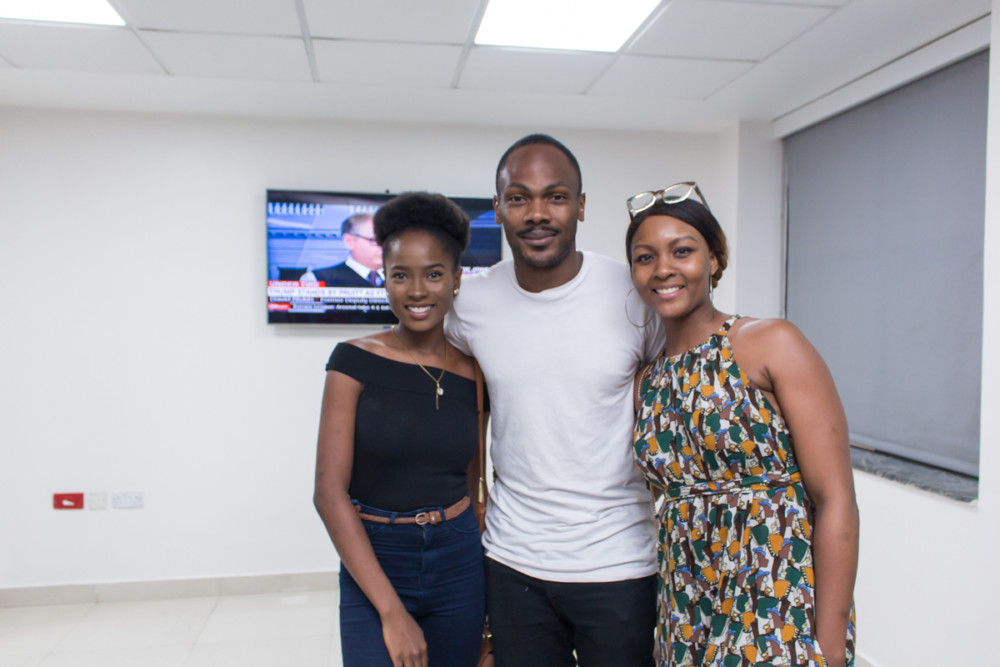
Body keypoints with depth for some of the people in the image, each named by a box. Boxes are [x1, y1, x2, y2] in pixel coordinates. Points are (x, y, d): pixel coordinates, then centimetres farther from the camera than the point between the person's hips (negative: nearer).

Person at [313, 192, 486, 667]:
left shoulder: (473, 373, -1)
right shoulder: (356, 360, -9)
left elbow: (469, 482, 9)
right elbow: (330, 492, -12)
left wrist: (487, 599, 7)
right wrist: (391, 610, -15)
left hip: (457, 565, 3)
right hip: (372, 566, -2)